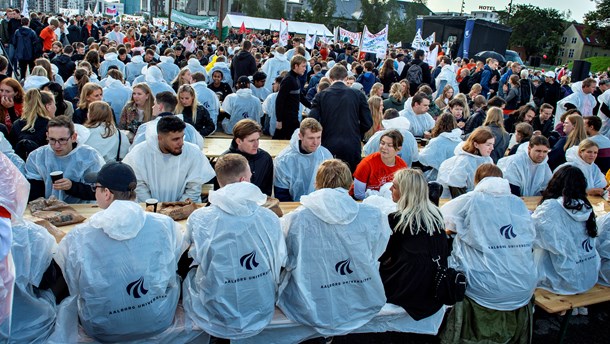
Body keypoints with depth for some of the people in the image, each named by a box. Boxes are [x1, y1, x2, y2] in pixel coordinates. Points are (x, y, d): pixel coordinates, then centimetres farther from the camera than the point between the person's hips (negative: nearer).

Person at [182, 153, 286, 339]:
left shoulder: (198, 219, -17)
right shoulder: (269, 218, -14)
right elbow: (280, 261, 0)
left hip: (216, 319, -2)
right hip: (261, 316, 3)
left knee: (188, 275, 26)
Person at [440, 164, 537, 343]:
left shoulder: (471, 201, -4)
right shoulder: (519, 203, 7)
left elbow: (442, 216, 8)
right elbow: (531, 236, 18)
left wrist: (463, 227, 27)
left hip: (486, 292, -4)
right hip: (524, 290, 5)